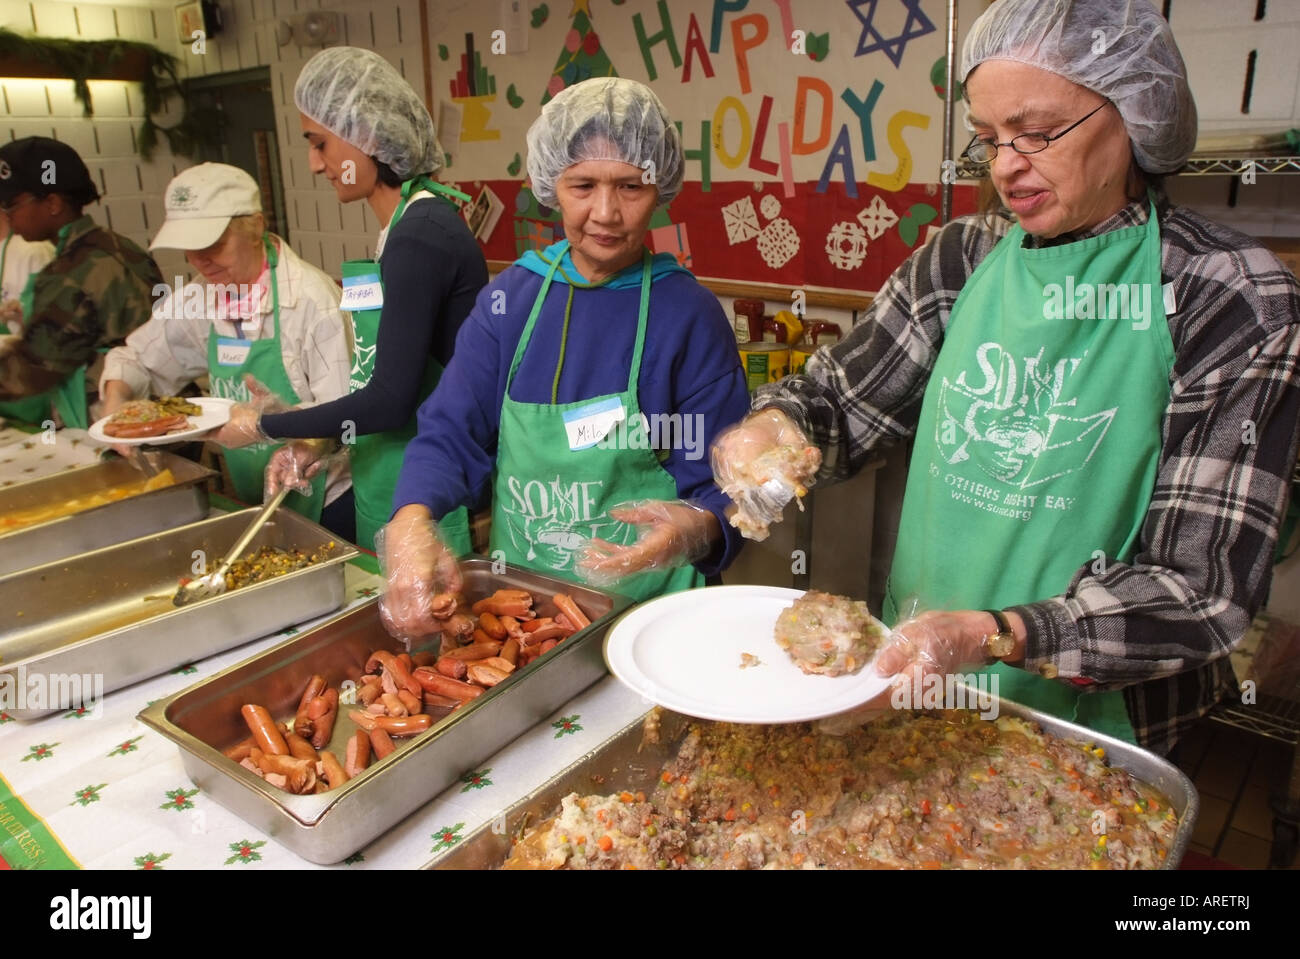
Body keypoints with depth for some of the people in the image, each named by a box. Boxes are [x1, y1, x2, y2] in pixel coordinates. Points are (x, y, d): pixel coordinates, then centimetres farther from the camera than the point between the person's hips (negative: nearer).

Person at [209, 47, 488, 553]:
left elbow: (390, 401, -22)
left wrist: (264, 426, -10)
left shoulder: (420, 235, -20)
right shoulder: (406, 224, 9)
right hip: (383, 482, 9)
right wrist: (322, 442, 7)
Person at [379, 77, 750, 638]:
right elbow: (450, 433, -2)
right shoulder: (510, 298, 3)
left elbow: (722, 485, -7)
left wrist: (692, 528, -29)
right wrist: (410, 523, -22)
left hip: (645, 603, -2)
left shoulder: (689, 314, -6)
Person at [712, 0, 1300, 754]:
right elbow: (838, 399, 3)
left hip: (1093, 722, -3)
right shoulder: (962, 261, -1)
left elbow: (1205, 586, -16)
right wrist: (771, 427, -20)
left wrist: (992, 635, -30)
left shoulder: (1236, 301, -12)